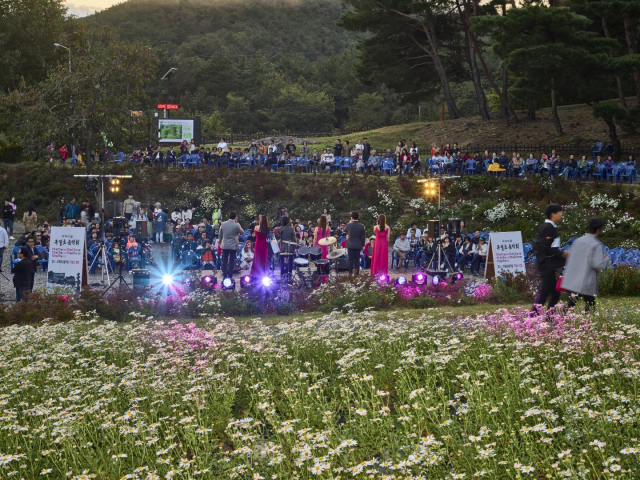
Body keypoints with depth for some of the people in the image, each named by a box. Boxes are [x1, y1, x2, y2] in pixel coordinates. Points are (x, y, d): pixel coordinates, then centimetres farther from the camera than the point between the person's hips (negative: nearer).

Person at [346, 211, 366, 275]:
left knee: (351, 259, 5)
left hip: (350, 245, -1)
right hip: (358, 245, 1)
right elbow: (363, 237, -1)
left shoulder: (349, 225, -10)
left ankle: (350, 272, 5)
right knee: (357, 259, 7)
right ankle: (357, 272, 7)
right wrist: (362, 245, 10)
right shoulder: (361, 226, -7)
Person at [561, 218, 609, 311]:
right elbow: (598, 265, -17)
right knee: (590, 307, 6)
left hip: (572, 281, 6)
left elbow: (570, 260, 14)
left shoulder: (577, 241, 8)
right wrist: (606, 260, 2)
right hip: (587, 284, -6)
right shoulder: (597, 245, -12)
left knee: (571, 305, 7)